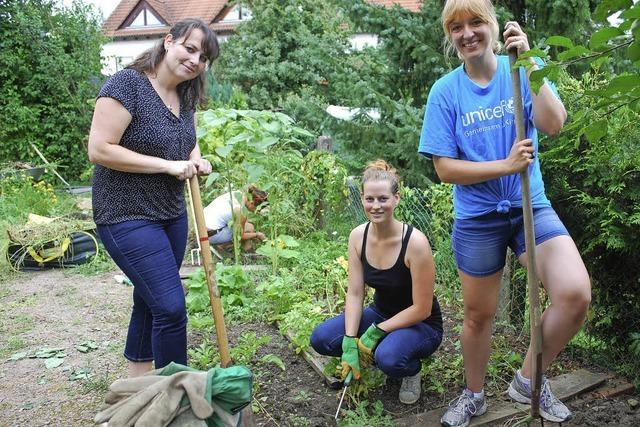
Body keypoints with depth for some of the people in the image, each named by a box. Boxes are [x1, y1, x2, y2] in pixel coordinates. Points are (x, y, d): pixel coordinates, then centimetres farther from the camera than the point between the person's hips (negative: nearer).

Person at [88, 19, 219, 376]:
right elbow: (99, 149, -21)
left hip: (171, 214, 9)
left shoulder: (186, 95, 7)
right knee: (171, 307, -12)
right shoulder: (128, 84, -16)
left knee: (151, 300, 19)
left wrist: (196, 161, 0)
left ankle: (138, 380, 38)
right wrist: (168, 165, -20)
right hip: (128, 217, -8)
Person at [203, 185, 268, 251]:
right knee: (249, 228, -7)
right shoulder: (241, 211, -23)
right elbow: (240, 235, -10)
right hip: (212, 235, -9)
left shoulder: (238, 193, -2)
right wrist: (257, 235, 4)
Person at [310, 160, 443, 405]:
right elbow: (354, 294, -10)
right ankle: (378, 353, 9)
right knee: (321, 339, -15)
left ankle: (412, 371, 1)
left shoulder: (415, 242, -27)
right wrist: (350, 344, -20)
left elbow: (421, 309, -22)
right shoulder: (358, 236, -10)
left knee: (388, 357, -36)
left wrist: (375, 332, -22)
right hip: (380, 313, 5)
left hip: (421, 325, -5)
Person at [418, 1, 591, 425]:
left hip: (532, 207, 1)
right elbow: (446, 168, -8)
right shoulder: (446, 91, -4)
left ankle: (529, 379, 8)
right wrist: (506, 165, -18)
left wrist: (528, 63, -22)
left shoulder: (522, 70, -1)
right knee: (479, 315, 11)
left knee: (576, 295, -19)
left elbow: (553, 124, -18)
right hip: (477, 218, -1)